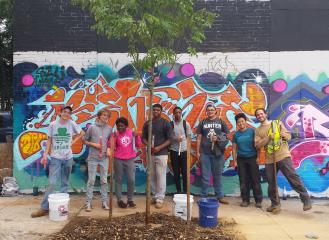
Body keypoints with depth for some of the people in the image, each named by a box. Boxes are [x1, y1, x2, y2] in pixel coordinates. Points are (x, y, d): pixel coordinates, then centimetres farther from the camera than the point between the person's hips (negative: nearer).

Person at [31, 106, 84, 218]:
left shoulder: (72, 124, -1)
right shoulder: (52, 125, -1)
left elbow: (81, 133, 13)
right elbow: (49, 141, 3)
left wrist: (73, 141, 3)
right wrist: (45, 155, -4)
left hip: (68, 158, 2)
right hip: (55, 157, -1)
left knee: (65, 183, 9)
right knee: (52, 183, -8)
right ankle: (44, 208, 0)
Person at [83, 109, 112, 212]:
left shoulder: (109, 128, 3)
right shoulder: (92, 127, -5)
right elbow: (85, 140, 2)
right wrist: (93, 144, -12)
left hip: (104, 158, 3)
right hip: (93, 158, -2)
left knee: (104, 181, 8)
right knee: (91, 181, 3)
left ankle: (104, 202, 18)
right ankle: (89, 202, 12)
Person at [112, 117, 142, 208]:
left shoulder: (131, 132, 2)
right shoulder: (115, 134, -4)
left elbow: (138, 145, 6)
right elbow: (111, 147, -11)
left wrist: (136, 137, -9)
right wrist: (114, 138, -23)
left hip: (130, 160, 2)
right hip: (118, 160, -2)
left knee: (131, 180, 2)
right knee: (119, 180, 5)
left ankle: (130, 199, 15)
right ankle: (119, 200, 15)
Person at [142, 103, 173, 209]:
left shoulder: (165, 123, -3)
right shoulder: (147, 123, 9)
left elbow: (169, 139, -5)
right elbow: (143, 138, 10)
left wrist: (159, 147, -17)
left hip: (162, 154, -4)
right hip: (150, 153, 4)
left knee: (161, 176, -5)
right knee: (152, 176, 9)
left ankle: (160, 198, 2)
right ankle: (155, 196, 22)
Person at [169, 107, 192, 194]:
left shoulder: (186, 124, 2)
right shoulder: (170, 124, 1)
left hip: (184, 150, 0)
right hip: (174, 151, 0)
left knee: (185, 172, 3)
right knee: (176, 172, 7)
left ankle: (185, 191, 13)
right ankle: (178, 191, 18)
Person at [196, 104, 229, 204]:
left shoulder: (221, 122, 6)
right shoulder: (202, 122, 7)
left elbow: (226, 136, 6)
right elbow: (199, 138, 6)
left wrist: (218, 138, -13)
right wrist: (197, 152, 0)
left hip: (218, 153, 0)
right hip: (205, 153, 0)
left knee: (218, 175, 10)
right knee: (205, 176, 4)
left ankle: (220, 196, 19)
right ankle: (203, 196, 12)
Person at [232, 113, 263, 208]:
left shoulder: (252, 131, -2)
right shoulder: (236, 134, 4)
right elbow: (234, 148, 7)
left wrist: (258, 156, -5)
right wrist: (234, 161, 3)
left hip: (252, 158, -2)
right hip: (241, 159, 2)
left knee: (255, 180, 0)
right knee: (243, 181, 6)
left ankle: (258, 200, 9)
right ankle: (245, 200, 16)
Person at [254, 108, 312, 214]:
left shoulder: (277, 123, 11)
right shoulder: (257, 130, 13)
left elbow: (289, 136, 9)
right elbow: (258, 145, -1)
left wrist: (282, 134, -13)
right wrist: (268, 137, -13)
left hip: (283, 156, -2)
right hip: (269, 159, 2)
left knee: (293, 177, -11)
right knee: (271, 183, 6)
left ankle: (306, 199, -2)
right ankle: (275, 204, 18)